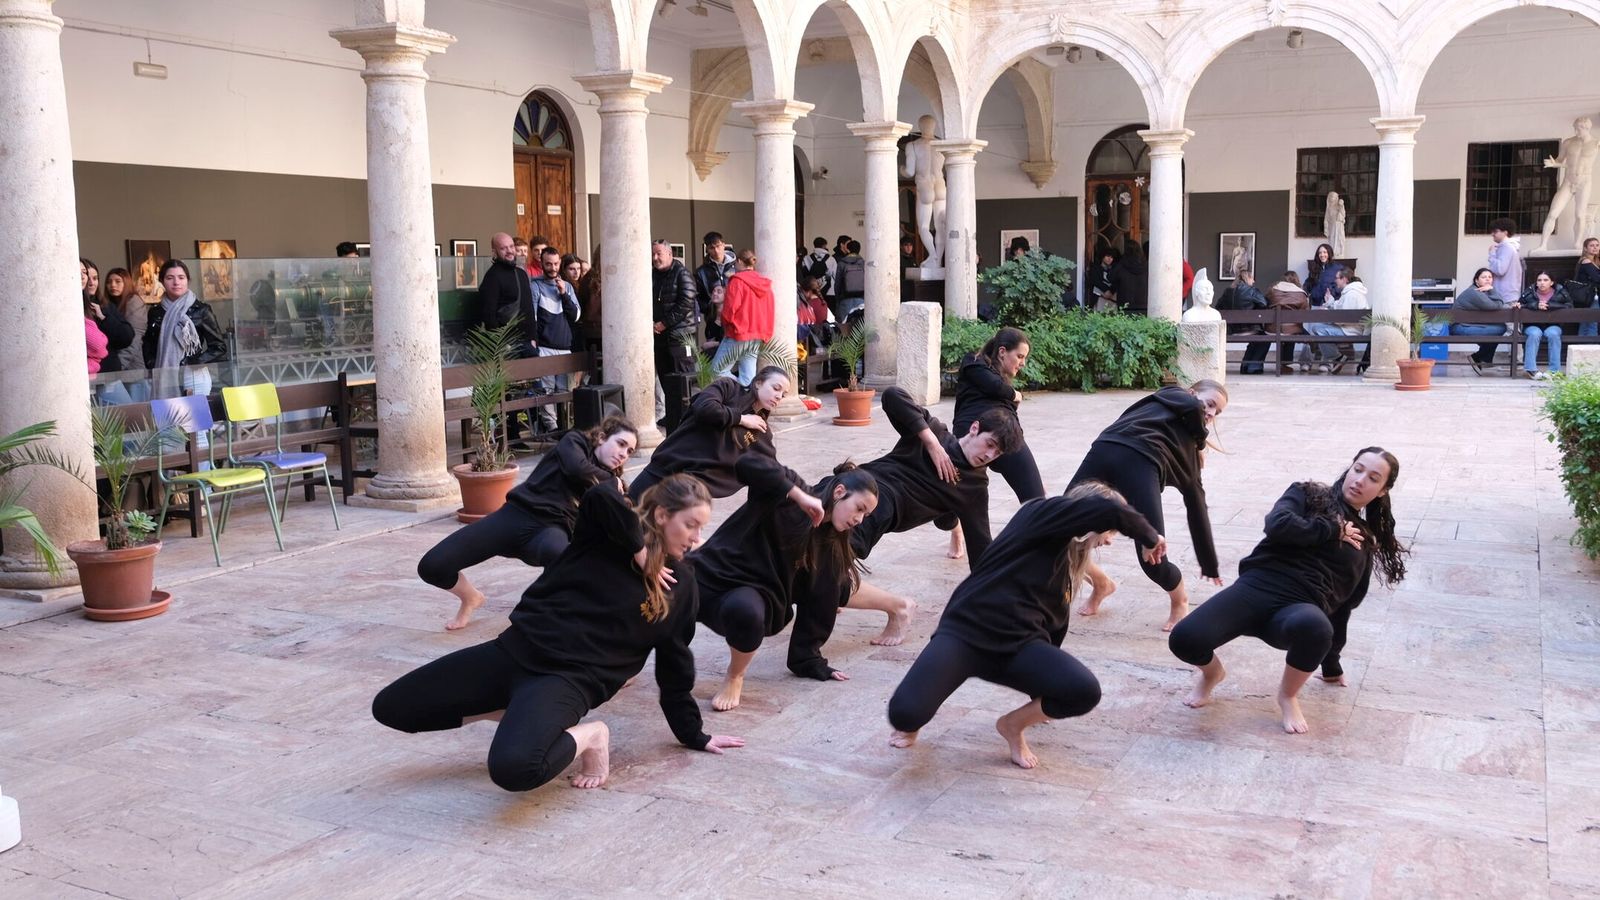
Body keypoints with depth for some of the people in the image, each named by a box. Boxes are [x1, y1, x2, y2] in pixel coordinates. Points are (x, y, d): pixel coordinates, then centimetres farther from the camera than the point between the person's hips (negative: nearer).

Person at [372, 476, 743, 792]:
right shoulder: (608, 533, 1)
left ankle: (586, 736, -4)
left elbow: (675, 666, 13)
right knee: (389, 707, 3)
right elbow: (600, 497, -24)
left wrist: (693, 735, 17)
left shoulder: (679, 582, 5)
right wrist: (639, 550, -13)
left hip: (570, 678, -3)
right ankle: (517, 711, 15)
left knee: (513, 768, -34)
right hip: (517, 649, 3)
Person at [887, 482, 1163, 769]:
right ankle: (912, 723, 12)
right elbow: (1110, 511, -19)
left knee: (1086, 692, -22)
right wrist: (1149, 538, -1)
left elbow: (1055, 624, 28)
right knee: (905, 713, -30)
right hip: (966, 630, -7)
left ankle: (1013, 725, 9)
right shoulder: (1041, 515, -2)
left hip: (1019, 645, 7)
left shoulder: (1067, 565, 21)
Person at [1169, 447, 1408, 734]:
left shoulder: (1364, 542, 21)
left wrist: (1332, 662, 27)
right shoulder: (1307, 494, 13)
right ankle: (1212, 672, 12)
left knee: (1315, 627, -40)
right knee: (1185, 639, -28)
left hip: (1300, 607, 2)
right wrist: (1334, 529, 2)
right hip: (1258, 586, -1)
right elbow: (1278, 525, -9)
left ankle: (1288, 695, -6)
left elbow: (1345, 602, 26)